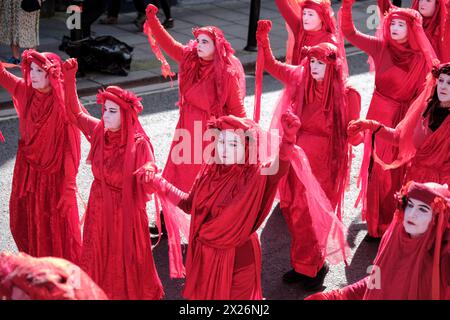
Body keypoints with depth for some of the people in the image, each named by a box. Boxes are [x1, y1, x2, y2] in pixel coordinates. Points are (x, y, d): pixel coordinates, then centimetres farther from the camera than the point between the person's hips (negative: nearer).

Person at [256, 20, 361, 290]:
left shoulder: (346, 95, -13)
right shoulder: (301, 78, -1)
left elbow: (353, 137, -10)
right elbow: (271, 65, 13)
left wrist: (361, 131, -32)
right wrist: (263, 38, 0)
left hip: (323, 165, -5)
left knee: (310, 217, 1)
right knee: (295, 212, 12)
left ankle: (313, 266, 22)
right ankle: (304, 264, 30)